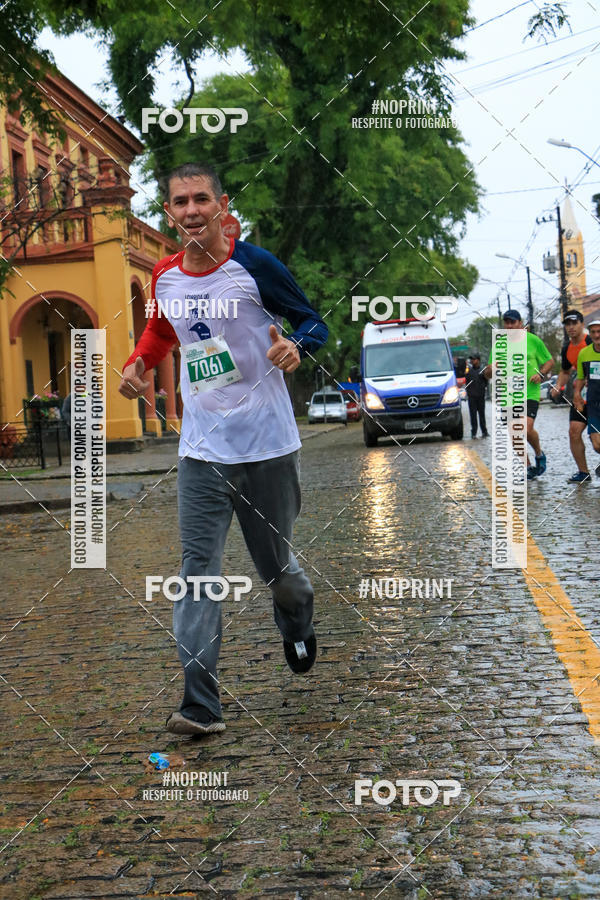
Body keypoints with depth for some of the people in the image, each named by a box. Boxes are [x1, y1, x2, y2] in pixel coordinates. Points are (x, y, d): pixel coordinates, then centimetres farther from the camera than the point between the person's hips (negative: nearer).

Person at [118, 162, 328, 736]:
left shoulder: (254, 266, -9)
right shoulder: (164, 278, 5)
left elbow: (313, 322, -1)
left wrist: (295, 347, -24)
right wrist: (138, 364, 6)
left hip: (267, 446, -3)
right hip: (201, 452, 3)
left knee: (276, 566, 12)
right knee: (197, 572, -8)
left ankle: (298, 626, 47)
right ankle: (200, 704, -8)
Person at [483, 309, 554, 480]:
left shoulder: (533, 340, 1)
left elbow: (549, 361, 11)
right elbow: (488, 374, 10)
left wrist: (541, 374, -8)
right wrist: (489, 371, -15)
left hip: (530, 393, -3)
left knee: (527, 429, -17)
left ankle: (539, 455, 13)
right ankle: (527, 467, 17)